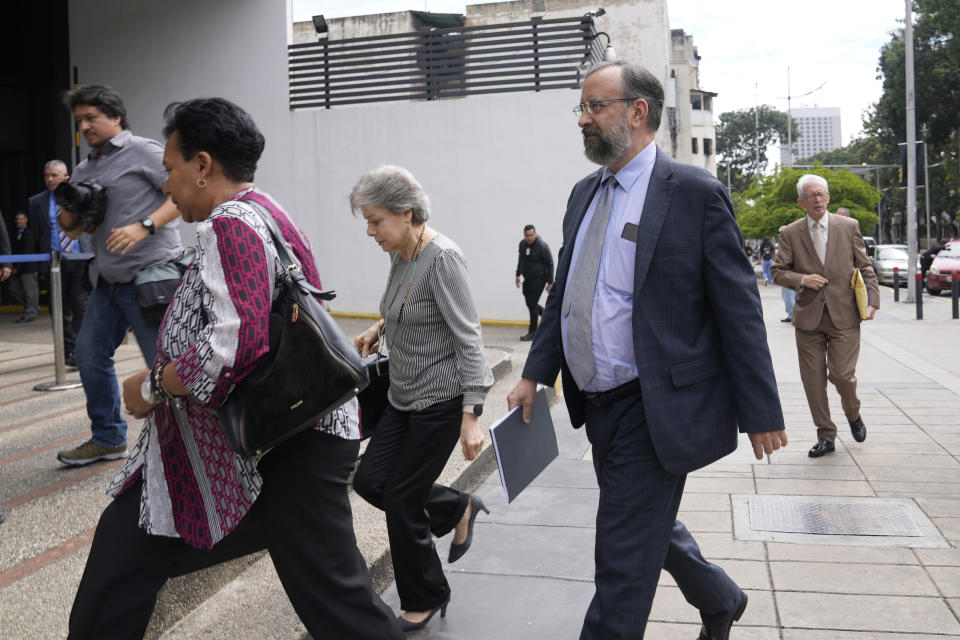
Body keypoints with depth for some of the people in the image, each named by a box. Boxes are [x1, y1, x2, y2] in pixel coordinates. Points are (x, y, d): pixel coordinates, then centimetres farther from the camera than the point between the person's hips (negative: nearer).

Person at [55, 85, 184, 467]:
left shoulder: (142, 152, -5)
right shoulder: (85, 170, 18)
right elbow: (73, 231, 22)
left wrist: (143, 226, -24)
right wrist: (68, 212, -1)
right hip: (109, 280, 8)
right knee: (89, 353, 10)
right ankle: (108, 439, 25)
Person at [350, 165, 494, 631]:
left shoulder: (442, 257, -20)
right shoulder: (400, 257, 6)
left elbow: (468, 337, -22)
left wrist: (470, 416, -26)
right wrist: (378, 329, 5)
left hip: (443, 397, -8)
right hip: (405, 395, 9)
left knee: (401, 498, 0)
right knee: (369, 480, 7)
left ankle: (425, 600, 23)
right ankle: (456, 509, 28)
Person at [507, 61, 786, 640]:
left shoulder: (694, 193, -11)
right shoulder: (585, 194, 10)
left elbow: (739, 310, -11)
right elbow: (563, 292, 16)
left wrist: (761, 413, -10)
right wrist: (536, 374, 10)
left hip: (653, 413, -8)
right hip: (597, 405, 8)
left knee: (623, 560, 1)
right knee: (649, 525, 24)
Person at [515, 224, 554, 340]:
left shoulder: (542, 246, -15)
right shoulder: (522, 244, 4)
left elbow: (550, 264, -11)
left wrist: (550, 282, -12)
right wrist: (518, 274, 22)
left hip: (539, 278, -7)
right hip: (528, 279, 7)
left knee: (532, 304, -8)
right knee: (530, 303, 11)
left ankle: (532, 332, 0)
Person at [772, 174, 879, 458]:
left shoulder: (849, 227, 5)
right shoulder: (790, 233, 3)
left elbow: (865, 267, 8)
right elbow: (778, 271, 5)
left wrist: (872, 301, -3)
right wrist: (802, 279, -13)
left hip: (844, 316, -1)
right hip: (808, 318, 1)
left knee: (842, 374, -7)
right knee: (813, 380, 2)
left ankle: (853, 413, 26)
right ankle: (826, 436, 17)